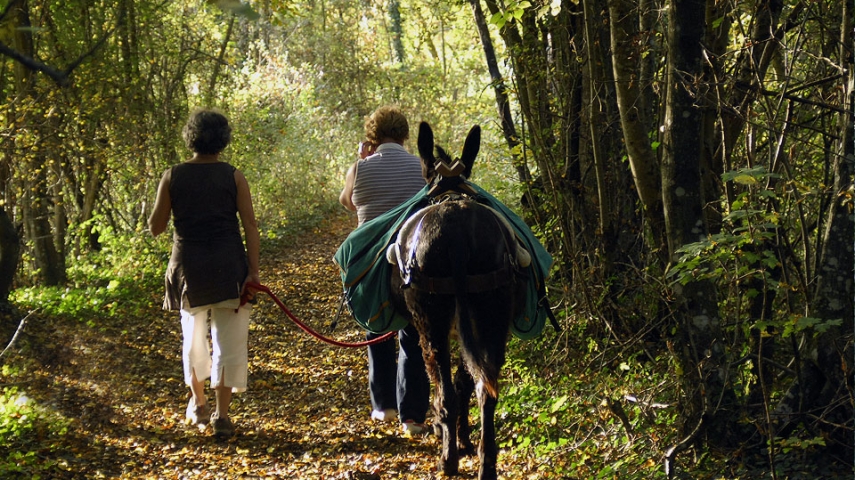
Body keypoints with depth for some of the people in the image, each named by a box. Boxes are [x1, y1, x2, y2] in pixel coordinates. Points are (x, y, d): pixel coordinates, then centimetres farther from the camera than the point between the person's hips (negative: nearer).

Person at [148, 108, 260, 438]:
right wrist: (253, 272, -6)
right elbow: (250, 226, -7)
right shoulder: (234, 177, -2)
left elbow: (155, 227, 2)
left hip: (189, 267, 2)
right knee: (228, 340, 4)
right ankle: (221, 415, 2)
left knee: (193, 336, 20)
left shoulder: (172, 177, 0)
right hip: (228, 268, -2)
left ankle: (198, 405, 34)